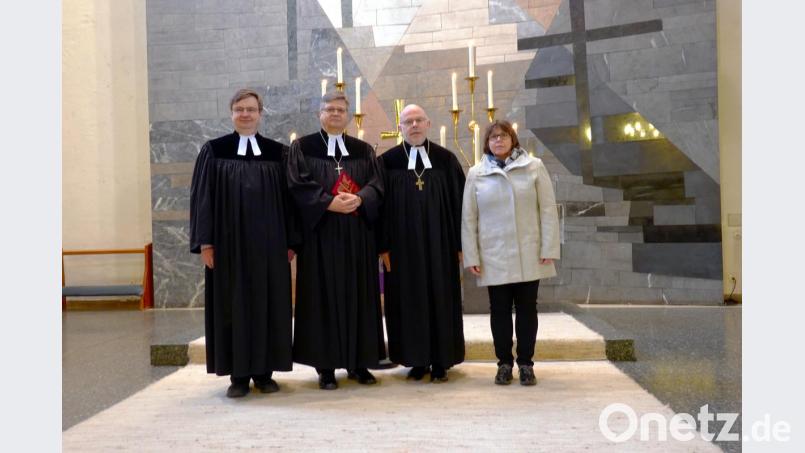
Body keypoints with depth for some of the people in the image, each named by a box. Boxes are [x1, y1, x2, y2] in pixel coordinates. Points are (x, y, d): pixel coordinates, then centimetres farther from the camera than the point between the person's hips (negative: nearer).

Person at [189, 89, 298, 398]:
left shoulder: (278, 152, 7)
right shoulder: (213, 151, 3)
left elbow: (287, 198, 6)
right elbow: (202, 197, 0)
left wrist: (290, 242, 1)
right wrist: (205, 242, -6)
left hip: (269, 242, 1)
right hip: (229, 241, -1)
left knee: (268, 304, 5)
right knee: (234, 305, 3)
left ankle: (264, 372, 16)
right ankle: (239, 375, 12)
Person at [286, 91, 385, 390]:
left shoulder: (363, 150, 14)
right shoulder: (302, 147, 6)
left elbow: (376, 185, 4)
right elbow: (298, 185, -6)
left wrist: (358, 198, -16)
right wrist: (330, 202, -19)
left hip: (357, 236, 3)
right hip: (321, 234, -3)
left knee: (359, 295, 5)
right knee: (324, 296, -1)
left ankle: (358, 362, 14)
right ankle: (325, 366, 6)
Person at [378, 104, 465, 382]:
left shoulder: (446, 159, 4)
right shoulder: (387, 161, 2)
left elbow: (458, 202, 4)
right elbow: (381, 205, 0)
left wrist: (459, 243, -1)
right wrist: (384, 245, -6)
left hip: (440, 243, 1)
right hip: (403, 245, 0)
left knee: (441, 298, 5)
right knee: (409, 300, 5)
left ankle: (440, 361, 16)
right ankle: (417, 360, 17)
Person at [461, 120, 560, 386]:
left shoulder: (534, 167, 2)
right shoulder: (476, 174, 4)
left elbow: (548, 210, 0)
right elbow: (468, 218, 3)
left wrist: (549, 249, -6)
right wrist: (471, 257, -1)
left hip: (529, 255, 0)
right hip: (494, 257, 0)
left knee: (527, 309, 7)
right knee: (500, 310, 6)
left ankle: (525, 363, 18)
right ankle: (504, 363, 18)